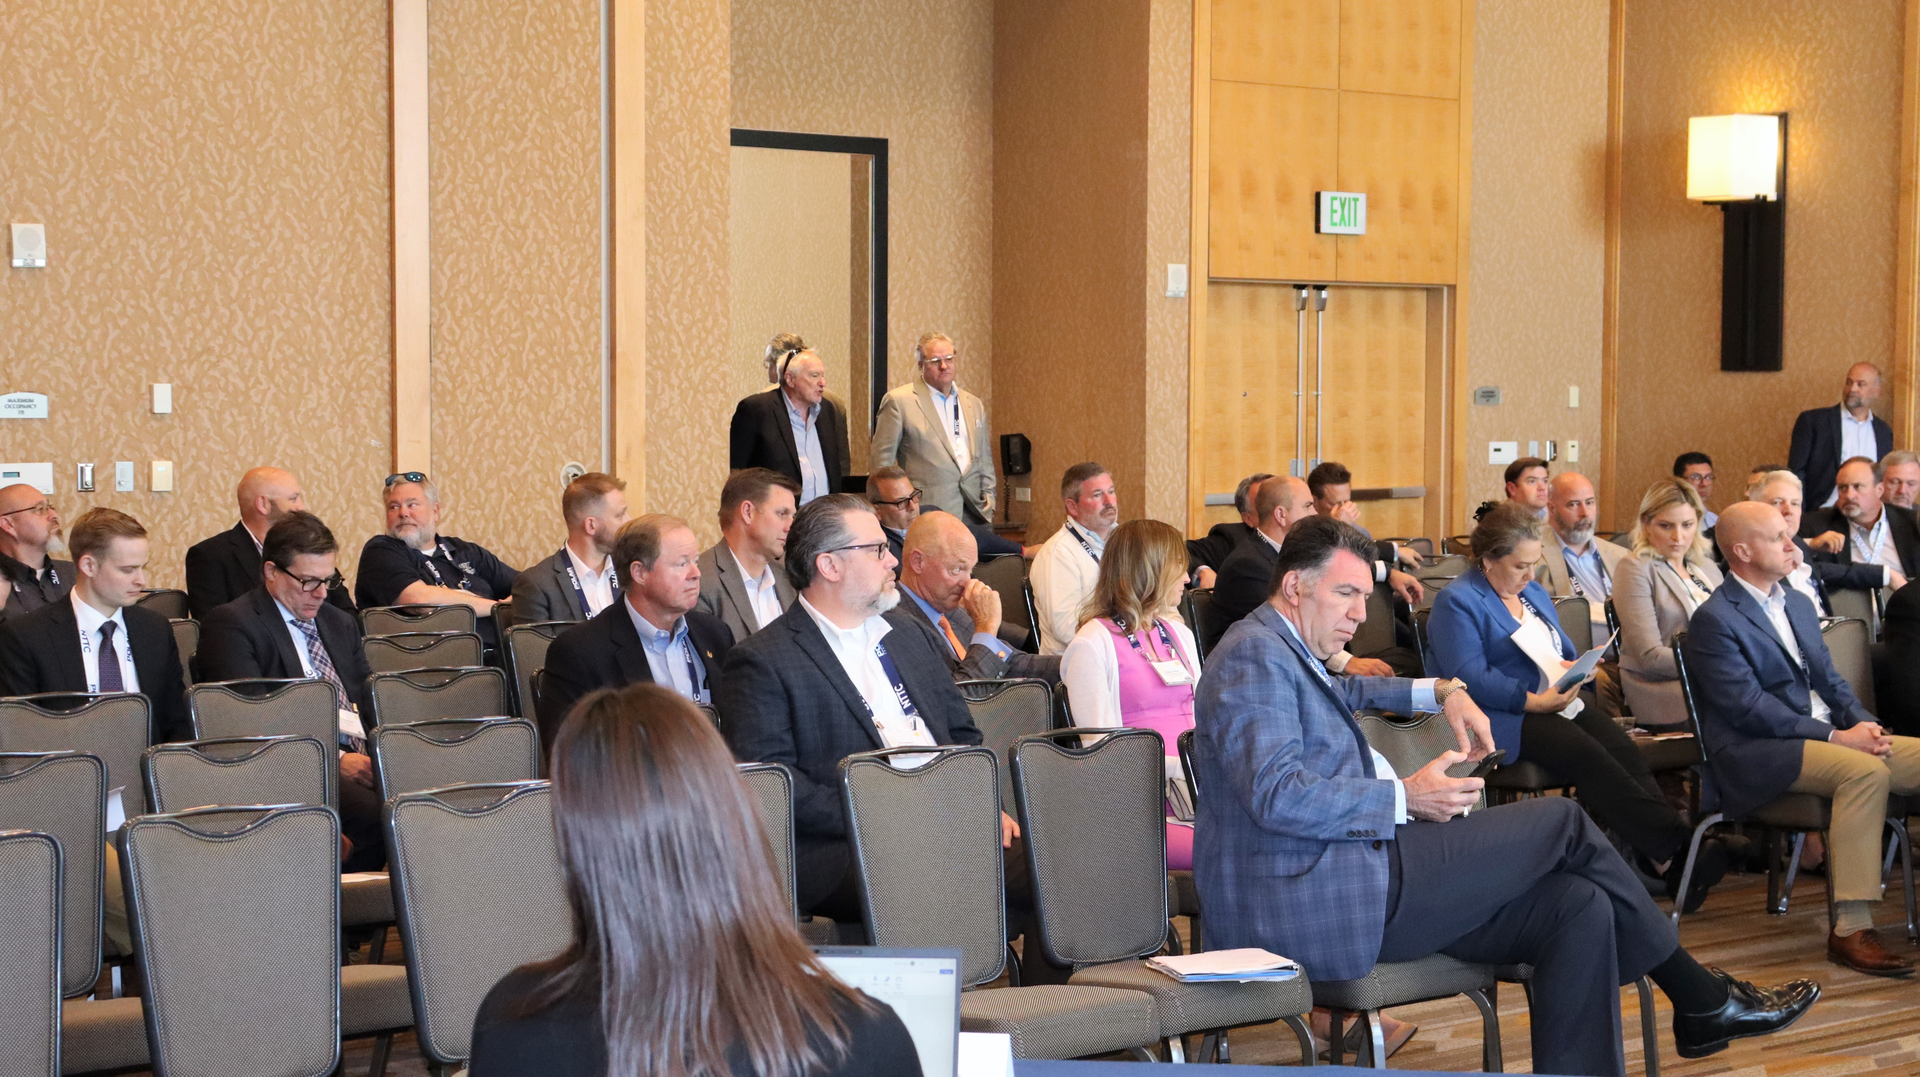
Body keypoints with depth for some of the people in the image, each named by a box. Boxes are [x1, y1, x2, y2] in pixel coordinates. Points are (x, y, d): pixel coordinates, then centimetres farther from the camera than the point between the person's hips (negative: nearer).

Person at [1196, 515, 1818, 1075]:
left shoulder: (1285, 654, 23)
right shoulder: (1254, 654, -10)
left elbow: (1341, 693, 47)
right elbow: (1277, 796, -23)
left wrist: (1441, 693, 31)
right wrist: (1405, 799, -18)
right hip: (1317, 901, -11)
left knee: (1580, 907, -2)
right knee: (1561, 823, -3)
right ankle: (1703, 1000, 11)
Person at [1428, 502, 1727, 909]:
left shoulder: (1534, 592, 24)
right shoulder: (1457, 602, -2)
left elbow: (1566, 653, 30)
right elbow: (1470, 677, -14)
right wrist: (1534, 701, -20)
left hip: (1556, 702, 7)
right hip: (1503, 717, -7)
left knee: (1625, 751, -23)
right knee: (1586, 754, -32)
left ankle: (1665, 860, -38)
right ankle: (1674, 843, -36)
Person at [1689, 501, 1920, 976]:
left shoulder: (1798, 603, 20)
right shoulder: (1714, 620, -8)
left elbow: (1830, 680, 20)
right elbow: (1749, 706, -16)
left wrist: (1864, 723, -2)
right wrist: (1835, 737, -20)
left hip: (1828, 734, 8)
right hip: (1757, 753, -8)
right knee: (1865, 771, -33)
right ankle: (1850, 931, -34)